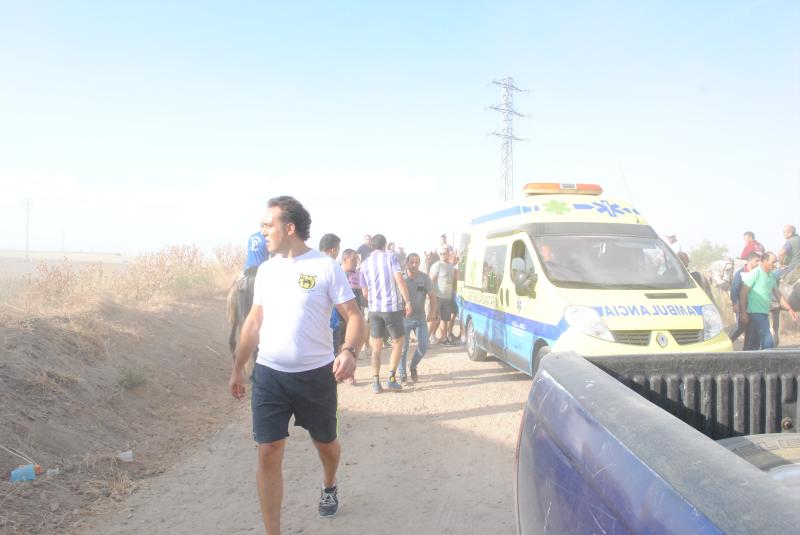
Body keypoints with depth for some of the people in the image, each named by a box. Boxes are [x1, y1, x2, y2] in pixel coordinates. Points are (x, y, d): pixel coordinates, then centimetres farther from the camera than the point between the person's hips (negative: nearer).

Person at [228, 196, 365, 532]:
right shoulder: (266, 270, 6)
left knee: (325, 443, 17)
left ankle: (329, 487, 50)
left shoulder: (325, 267, -10)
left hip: (315, 375, -3)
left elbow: (354, 316, -11)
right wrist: (237, 369, 16)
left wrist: (349, 351, -31)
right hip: (268, 376, 3)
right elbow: (254, 322, 14)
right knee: (268, 454, -1)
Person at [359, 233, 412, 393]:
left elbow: (365, 292, 10)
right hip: (393, 307, -3)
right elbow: (399, 279, -14)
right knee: (398, 343, 14)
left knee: (376, 347, 12)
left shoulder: (365, 263, 8)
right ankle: (391, 379, 8)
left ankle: (376, 382, 8)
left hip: (374, 309, 3)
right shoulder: (391, 257, -1)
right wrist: (407, 301, -11)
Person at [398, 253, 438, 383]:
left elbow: (432, 296, -4)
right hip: (404, 318, -2)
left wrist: (432, 311, -19)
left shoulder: (424, 278, -2)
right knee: (403, 347, -1)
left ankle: (413, 367, 22)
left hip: (420, 318, 2)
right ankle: (402, 374, 18)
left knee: (423, 345, -5)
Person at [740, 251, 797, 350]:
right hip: (755, 312, -8)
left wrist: (789, 309, 16)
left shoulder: (772, 276, 14)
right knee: (768, 341, -11)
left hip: (765, 313, 8)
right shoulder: (755, 273, -9)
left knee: (755, 343, 10)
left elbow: (777, 294, 23)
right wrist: (743, 313, -15)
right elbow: (743, 293, -13)